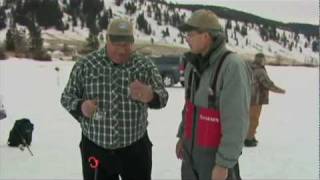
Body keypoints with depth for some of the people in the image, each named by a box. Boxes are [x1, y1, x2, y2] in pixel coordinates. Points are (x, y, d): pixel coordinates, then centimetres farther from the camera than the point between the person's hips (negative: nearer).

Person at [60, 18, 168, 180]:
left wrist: (150, 96, -30)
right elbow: (67, 96, 3)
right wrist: (81, 106, -21)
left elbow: (163, 97, -6)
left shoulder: (145, 65, -4)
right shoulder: (85, 64, -3)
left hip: (135, 148, 0)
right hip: (95, 149, 0)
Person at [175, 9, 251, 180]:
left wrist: (223, 164, -23)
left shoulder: (233, 66, -25)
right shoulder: (194, 64, 1)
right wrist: (182, 136, 16)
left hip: (217, 152, -7)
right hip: (192, 146, 7)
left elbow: (236, 121, -25)